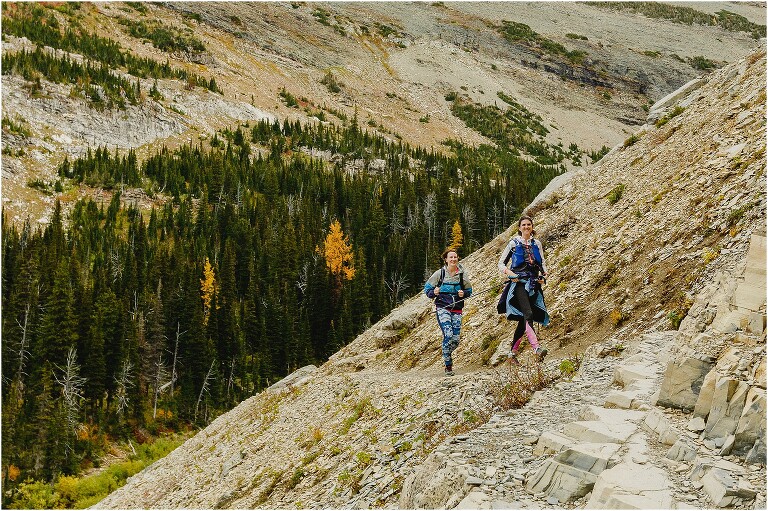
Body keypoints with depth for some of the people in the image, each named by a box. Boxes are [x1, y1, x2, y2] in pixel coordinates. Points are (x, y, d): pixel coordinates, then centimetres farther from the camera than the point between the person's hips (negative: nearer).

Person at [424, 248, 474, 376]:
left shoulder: (462, 274, 5)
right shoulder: (440, 273, 0)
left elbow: (469, 291, 16)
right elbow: (427, 288, 7)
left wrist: (463, 293, -6)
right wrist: (434, 292, -14)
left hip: (457, 310, 3)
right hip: (442, 308, -3)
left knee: (455, 340, -1)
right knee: (448, 335, -19)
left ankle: (446, 353, 33)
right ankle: (448, 365, -6)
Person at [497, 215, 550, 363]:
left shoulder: (537, 244, 16)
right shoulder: (514, 243, 6)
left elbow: (542, 263, 22)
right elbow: (501, 263, 7)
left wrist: (544, 275, 2)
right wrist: (509, 273, -12)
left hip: (533, 284, 4)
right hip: (519, 283, -4)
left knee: (523, 320, 4)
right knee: (528, 314, -23)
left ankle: (513, 352, 13)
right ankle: (536, 348, -38)